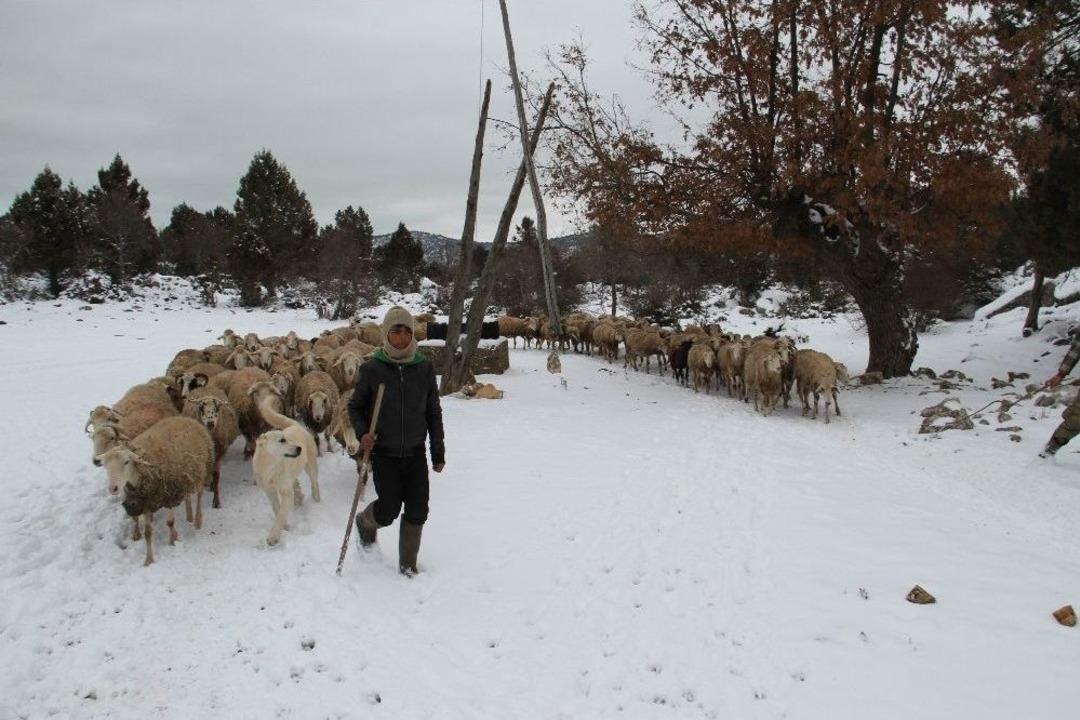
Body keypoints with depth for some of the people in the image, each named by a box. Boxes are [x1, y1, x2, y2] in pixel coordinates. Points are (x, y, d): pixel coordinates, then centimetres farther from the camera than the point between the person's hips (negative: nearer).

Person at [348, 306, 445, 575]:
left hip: (415, 452, 2)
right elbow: (355, 407, 4)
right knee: (389, 510, -4)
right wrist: (362, 433, -14)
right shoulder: (372, 369, -7)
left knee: (417, 511, 1)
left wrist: (438, 452, 7)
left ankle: (408, 564, 21)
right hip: (383, 453, -2)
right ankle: (365, 522, 32)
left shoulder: (424, 368, -2)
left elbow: (433, 412, 6)